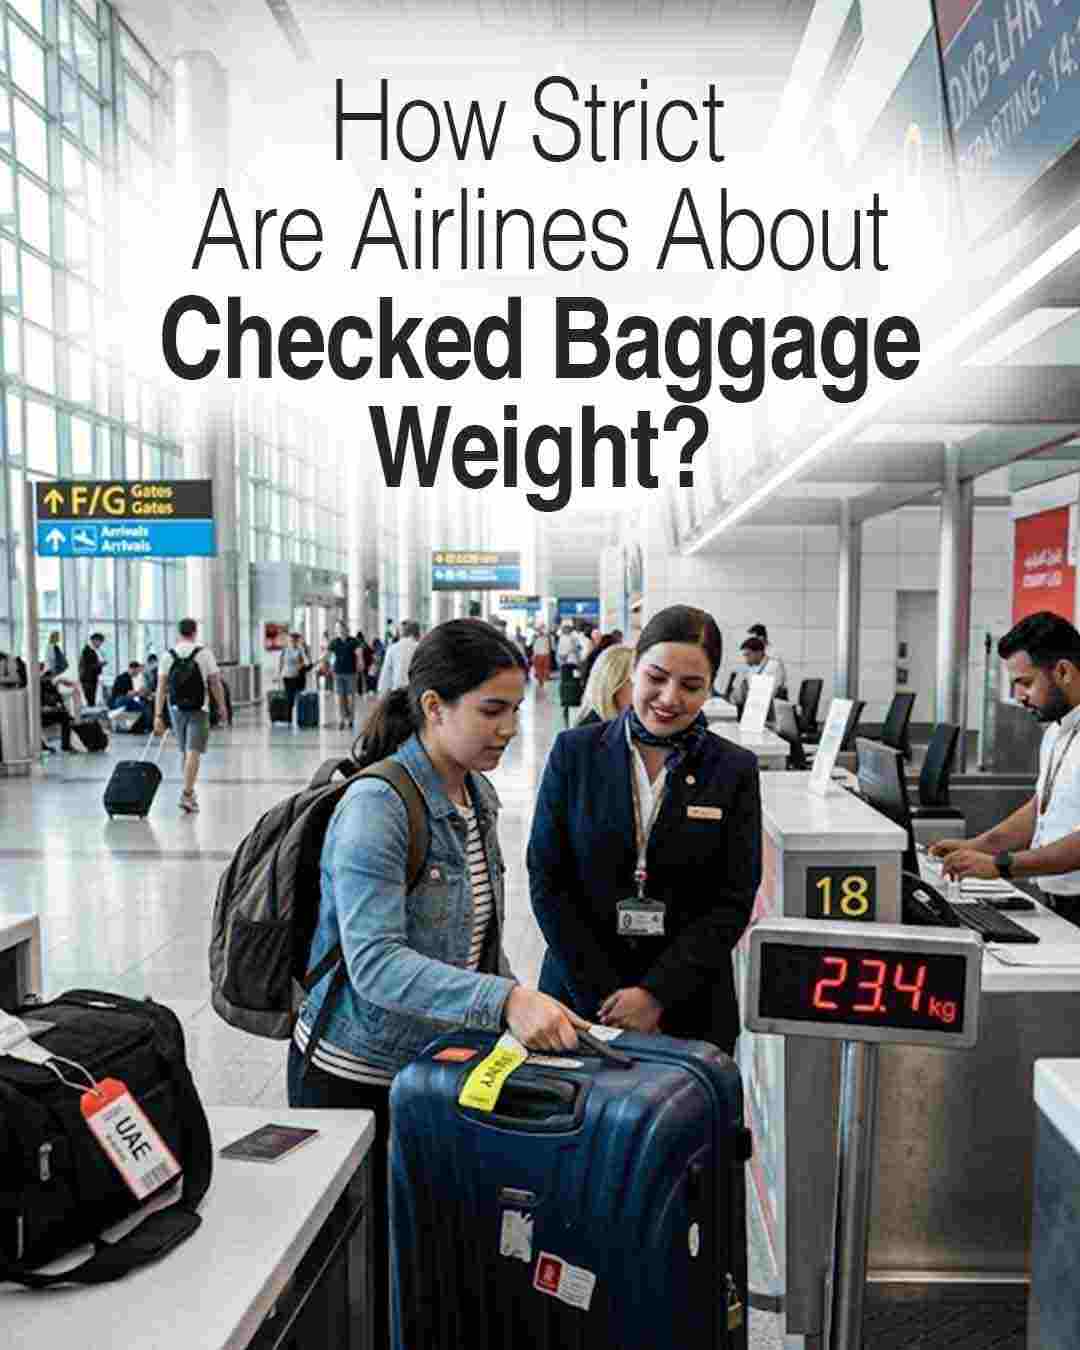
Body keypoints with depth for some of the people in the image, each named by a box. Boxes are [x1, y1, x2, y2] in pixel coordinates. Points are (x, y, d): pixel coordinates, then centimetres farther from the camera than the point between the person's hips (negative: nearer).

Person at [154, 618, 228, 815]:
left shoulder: (168, 655, 1)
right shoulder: (204, 653, -6)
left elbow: (161, 688, -3)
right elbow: (215, 684, -3)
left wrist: (158, 716, -2)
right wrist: (222, 707, 9)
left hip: (176, 709, 4)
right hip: (198, 710, -4)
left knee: (186, 752, 18)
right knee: (193, 753, -5)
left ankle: (189, 791, 31)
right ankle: (187, 795, -15)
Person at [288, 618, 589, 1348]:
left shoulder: (475, 794, 2)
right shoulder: (376, 807, -23)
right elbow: (374, 963, -31)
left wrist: (521, 1005, 4)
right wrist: (504, 1001, -39)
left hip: (440, 1065, 7)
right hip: (356, 1078, -7)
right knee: (369, 1275, 9)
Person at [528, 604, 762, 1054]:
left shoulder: (734, 770, -2)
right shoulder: (575, 752, -3)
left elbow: (733, 902, -5)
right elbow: (546, 881, -5)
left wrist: (656, 993, -14)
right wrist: (604, 996, -10)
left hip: (689, 1004, 0)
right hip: (579, 993, 1)